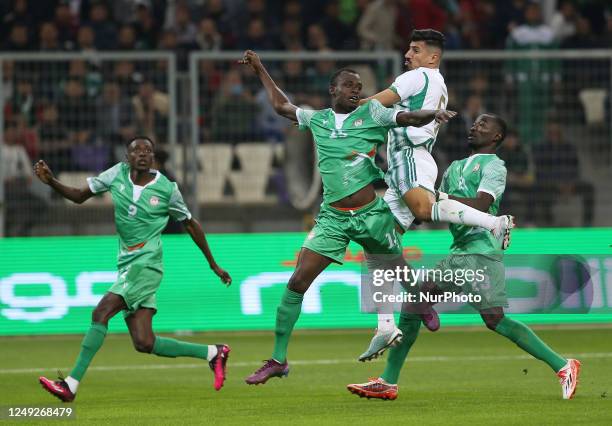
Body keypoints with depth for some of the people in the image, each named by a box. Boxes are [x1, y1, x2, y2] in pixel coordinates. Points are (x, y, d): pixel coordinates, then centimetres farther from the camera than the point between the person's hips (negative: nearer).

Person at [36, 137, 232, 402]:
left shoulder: (167, 189, -2)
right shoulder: (118, 174, 8)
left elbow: (190, 224, 11)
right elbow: (79, 196, 14)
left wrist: (213, 265, 16)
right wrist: (51, 182, -4)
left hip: (145, 263, -6)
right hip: (127, 265, 6)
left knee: (101, 313, -21)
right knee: (145, 344, 0)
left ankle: (71, 385, -21)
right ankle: (213, 353, 16)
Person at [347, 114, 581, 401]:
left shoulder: (493, 166, -2)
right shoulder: (455, 168, 23)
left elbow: (481, 204, -18)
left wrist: (441, 197, -22)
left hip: (482, 253, -8)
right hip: (458, 253, 8)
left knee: (494, 319, -17)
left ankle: (563, 367, -9)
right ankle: (388, 382, 3)